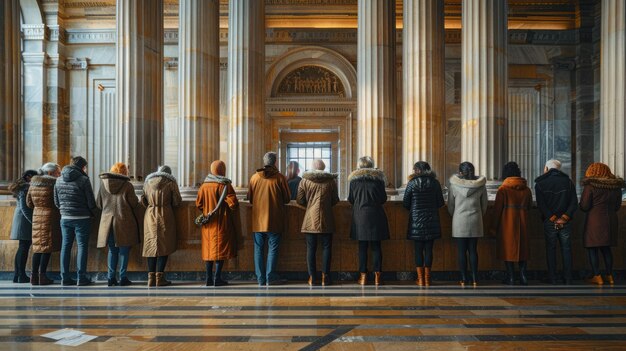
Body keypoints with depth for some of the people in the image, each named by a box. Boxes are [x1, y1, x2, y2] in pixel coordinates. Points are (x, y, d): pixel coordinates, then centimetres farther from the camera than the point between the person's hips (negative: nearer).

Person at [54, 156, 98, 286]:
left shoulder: (59, 180, 7)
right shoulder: (83, 180, -11)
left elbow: (56, 201, 11)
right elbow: (91, 201, -10)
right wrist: (94, 213, 7)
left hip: (65, 218, 5)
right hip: (82, 218, -5)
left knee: (66, 246, 10)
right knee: (82, 246, 0)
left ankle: (65, 277, 13)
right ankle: (82, 278, 1)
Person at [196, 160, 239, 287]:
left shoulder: (204, 185, 4)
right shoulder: (224, 185, -12)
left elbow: (198, 203, 8)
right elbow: (233, 203, -18)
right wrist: (233, 207, 3)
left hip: (208, 223, 5)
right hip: (222, 222, -5)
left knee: (209, 248, 12)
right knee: (221, 248, 0)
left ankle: (209, 278, 14)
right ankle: (217, 278, 0)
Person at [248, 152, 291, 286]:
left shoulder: (254, 177, 1)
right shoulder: (280, 177, -7)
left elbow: (250, 198, 9)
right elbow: (287, 199, -1)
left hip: (258, 219, 3)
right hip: (274, 219, -3)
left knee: (259, 248, 10)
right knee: (273, 248, 5)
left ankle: (260, 278, 13)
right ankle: (270, 277, 4)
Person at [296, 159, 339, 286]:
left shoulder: (304, 180, 1)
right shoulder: (331, 180, 1)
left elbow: (300, 200, 1)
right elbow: (335, 200, 6)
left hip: (310, 219, 0)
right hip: (326, 219, 0)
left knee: (311, 248, 6)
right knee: (326, 247, 7)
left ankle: (312, 277, 7)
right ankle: (325, 277, 7)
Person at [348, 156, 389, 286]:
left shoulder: (354, 179, -1)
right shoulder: (378, 178, -1)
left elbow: (350, 199, 4)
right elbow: (384, 198, 4)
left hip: (360, 216, 0)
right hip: (376, 216, 0)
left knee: (362, 247, 5)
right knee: (376, 246, 5)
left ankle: (363, 276, 6)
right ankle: (377, 276, 5)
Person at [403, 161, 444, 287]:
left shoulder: (412, 183, -6)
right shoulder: (435, 183, -1)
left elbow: (405, 203, -3)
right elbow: (440, 203, 3)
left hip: (416, 221, -2)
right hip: (431, 221, 2)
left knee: (418, 250, 5)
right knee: (429, 249, 7)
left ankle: (420, 279, 8)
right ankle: (427, 278, 11)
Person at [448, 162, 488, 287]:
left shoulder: (454, 186, -7)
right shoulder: (481, 185, -1)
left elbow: (450, 206, 2)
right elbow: (484, 205, 9)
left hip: (459, 221, -2)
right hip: (475, 221, 2)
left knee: (461, 251, 4)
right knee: (473, 250, 10)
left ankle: (463, 279, 7)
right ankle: (474, 279, 11)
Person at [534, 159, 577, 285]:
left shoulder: (540, 184, 0)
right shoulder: (568, 182, 7)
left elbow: (541, 204, -10)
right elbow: (574, 202, -2)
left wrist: (553, 219, -10)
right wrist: (564, 218, -10)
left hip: (549, 223, -2)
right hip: (566, 223, 2)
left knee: (551, 249, 6)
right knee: (566, 249, 8)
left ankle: (552, 279, 7)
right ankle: (568, 280, 11)